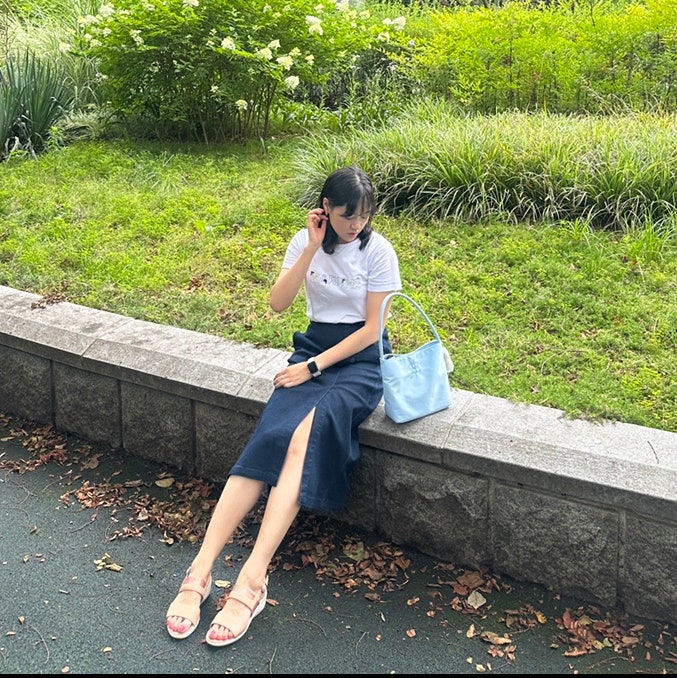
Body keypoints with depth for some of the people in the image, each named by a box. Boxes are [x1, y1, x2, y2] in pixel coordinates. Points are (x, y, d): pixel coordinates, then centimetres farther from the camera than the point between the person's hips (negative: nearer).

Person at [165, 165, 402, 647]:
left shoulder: (379, 251, -5)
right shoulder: (305, 241, 6)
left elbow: (371, 327, -8)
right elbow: (278, 303, -5)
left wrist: (313, 368, -13)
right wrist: (312, 249, -15)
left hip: (360, 358, -3)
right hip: (314, 345, 3)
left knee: (304, 438, -32)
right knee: (272, 436, -25)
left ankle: (252, 578, -36)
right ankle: (201, 569, -30)